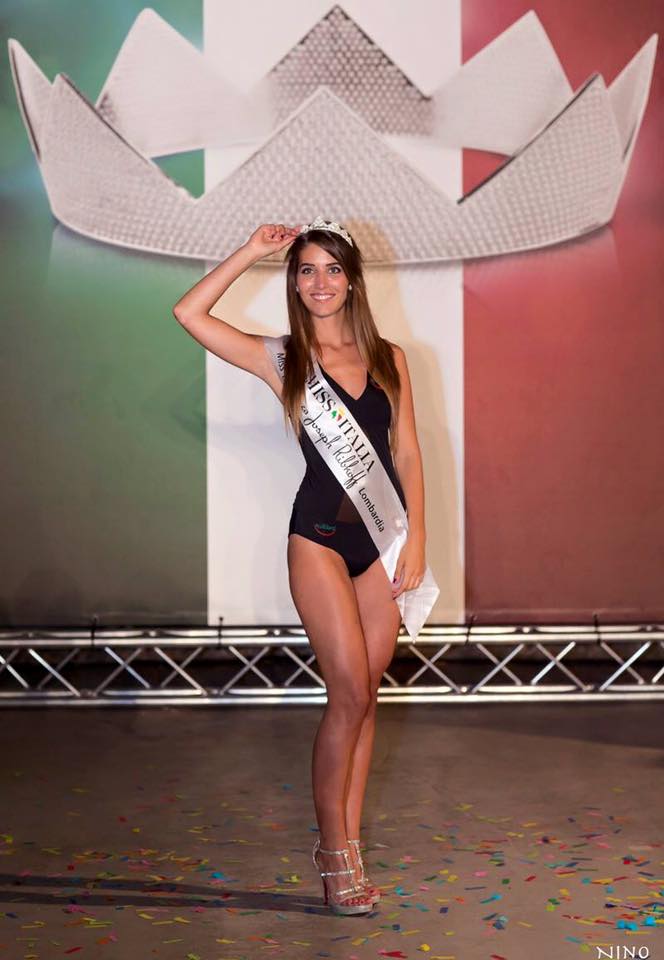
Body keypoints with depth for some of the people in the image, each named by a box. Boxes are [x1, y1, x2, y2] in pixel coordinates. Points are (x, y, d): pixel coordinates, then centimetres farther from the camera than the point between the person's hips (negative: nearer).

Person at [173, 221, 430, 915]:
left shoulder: (388, 359, 8)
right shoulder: (282, 360, 2)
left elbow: (407, 452, 8)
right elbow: (189, 314, -7)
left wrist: (415, 538, 0)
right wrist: (253, 251, -2)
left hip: (384, 535, 3)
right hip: (320, 537, -3)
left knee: (364, 694, 6)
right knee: (350, 695, -7)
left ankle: (345, 841, 15)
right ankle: (336, 849, 5)